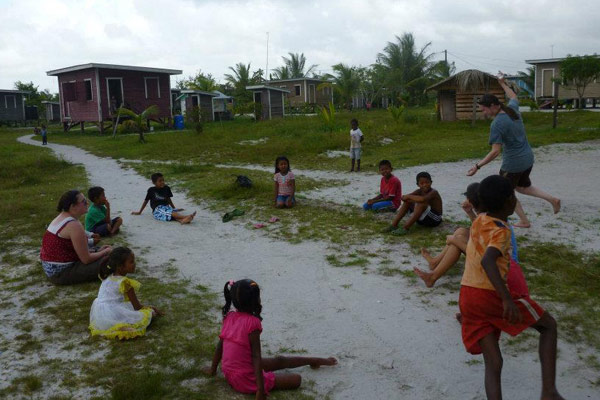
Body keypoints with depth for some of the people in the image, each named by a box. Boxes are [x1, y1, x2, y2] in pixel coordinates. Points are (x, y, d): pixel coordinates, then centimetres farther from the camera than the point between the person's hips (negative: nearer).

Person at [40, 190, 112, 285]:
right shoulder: (74, 225, -22)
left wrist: (98, 251, 9)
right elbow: (86, 259, -20)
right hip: (61, 273, -10)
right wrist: (106, 251, -4)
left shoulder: (61, 217, 9)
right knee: (108, 260, -20)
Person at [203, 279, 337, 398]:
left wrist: (213, 369, 19)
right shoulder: (252, 322, -24)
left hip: (229, 373, 9)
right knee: (296, 379, -2)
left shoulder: (229, 317, -3)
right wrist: (261, 390, -22)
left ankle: (316, 361, 41)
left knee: (279, 361, 25)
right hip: (245, 379, -8)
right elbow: (256, 357, -24)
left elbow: (220, 345, 6)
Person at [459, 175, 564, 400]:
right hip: (490, 296, -7)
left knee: (493, 362, 8)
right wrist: (507, 299, -37)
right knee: (548, 325, 13)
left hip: (467, 296, 7)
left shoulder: (478, 222, 9)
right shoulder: (502, 232, -14)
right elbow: (487, 261, -32)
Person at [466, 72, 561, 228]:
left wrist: (477, 166, -26)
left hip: (513, 163, -8)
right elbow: (514, 97, 25)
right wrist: (503, 84, 36)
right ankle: (552, 199, 14)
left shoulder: (497, 124, -24)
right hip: (528, 158, 8)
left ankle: (524, 221, 21)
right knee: (522, 187, 26)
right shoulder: (513, 109, -1)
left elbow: (495, 151, -28)